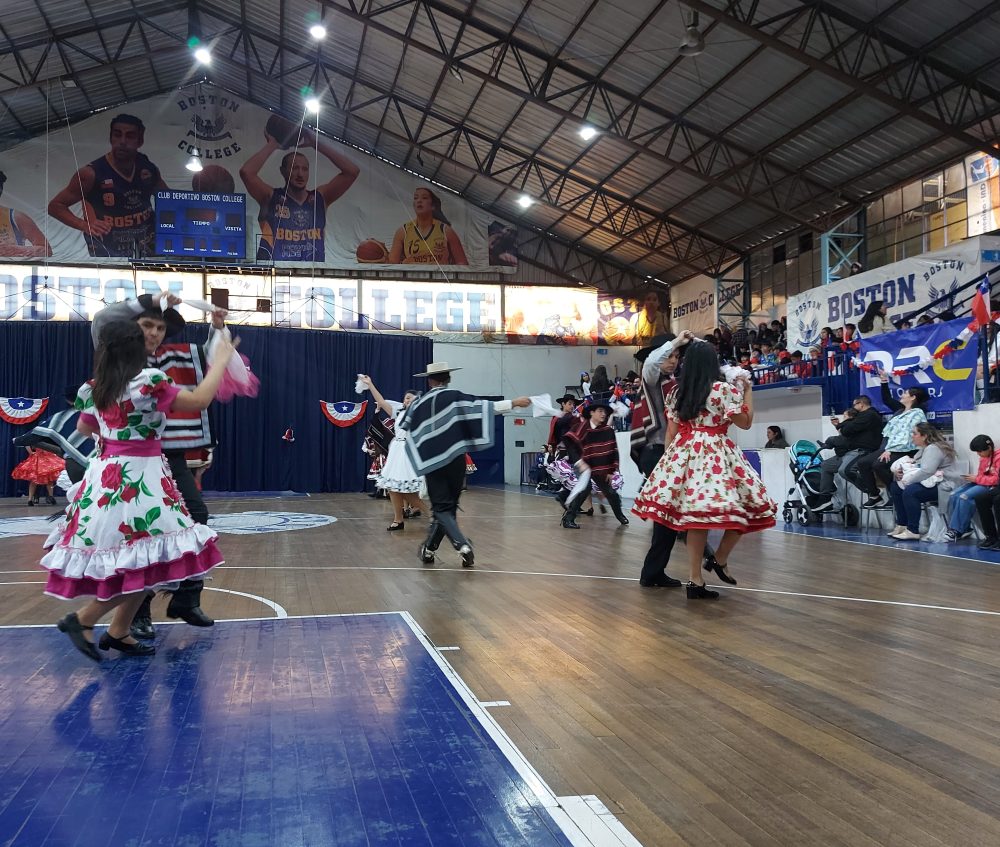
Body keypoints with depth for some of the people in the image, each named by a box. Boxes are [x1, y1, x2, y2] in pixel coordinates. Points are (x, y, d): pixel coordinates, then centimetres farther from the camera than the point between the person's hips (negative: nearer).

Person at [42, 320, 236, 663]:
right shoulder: (148, 382, -14)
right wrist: (221, 361, -1)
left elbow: (84, 428, 25)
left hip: (106, 476, 8)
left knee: (136, 562, 13)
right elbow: (199, 401, -11)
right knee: (145, 561, -4)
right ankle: (82, 619, 1)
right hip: (140, 478, -8)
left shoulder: (94, 389, 8)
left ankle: (118, 632, 16)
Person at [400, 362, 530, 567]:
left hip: (432, 462, 1)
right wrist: (514, 402, -13)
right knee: (448, 505, 14)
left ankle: (463, 545, -21)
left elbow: (403, 427, 17)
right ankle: (429, 548, 18)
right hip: (454, 460, -1)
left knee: (441, 508, 1)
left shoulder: (418, 403, 4)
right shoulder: (454, 397, -5)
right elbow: (483, 406, -15)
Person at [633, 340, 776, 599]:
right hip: (717, 455, -6)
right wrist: (747, 389, 10)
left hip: (684, 454, 6)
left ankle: (695, 580, 5)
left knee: (695, 514, 5)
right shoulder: (724, 389, -6)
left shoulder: (676, 392, 10)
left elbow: (671, 432, 10)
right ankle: (720, 560, 9)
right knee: (743, 506, 9)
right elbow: (745, 422, 1)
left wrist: (670, 459, 16)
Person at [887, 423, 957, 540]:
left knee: (910, 491, -31)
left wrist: (906, 480, -21)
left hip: (942, 486, -11)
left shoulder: (933, 449, -17)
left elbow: (926, 471, -28)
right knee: (895, 487, 8)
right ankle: (902, 526, 7)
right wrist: (897, 471, -2)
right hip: (929, 482, 11)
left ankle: (913, 531, -28)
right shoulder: (923, 449, 17)